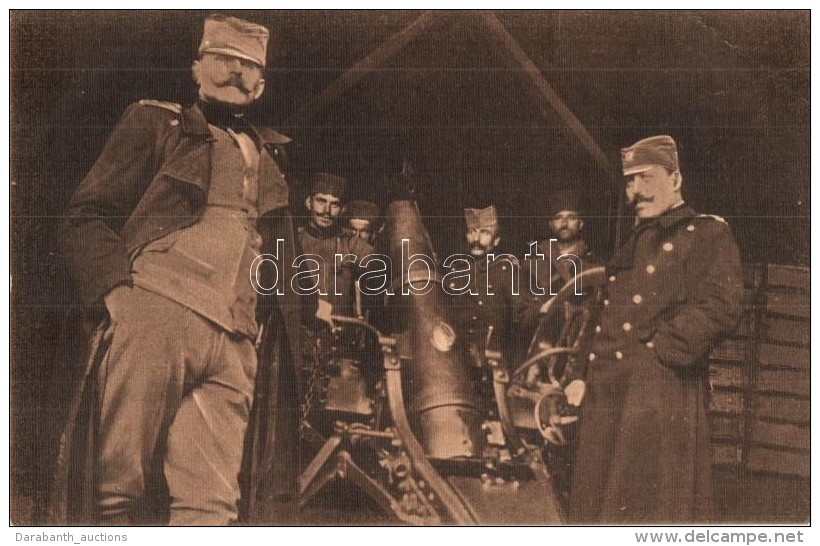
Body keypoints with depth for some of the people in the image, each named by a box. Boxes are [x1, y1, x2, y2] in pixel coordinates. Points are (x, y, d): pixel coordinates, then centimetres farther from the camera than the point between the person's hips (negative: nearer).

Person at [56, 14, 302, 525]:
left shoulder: (271, 155, 28)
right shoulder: (156, 122, 16)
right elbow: (87, 216, 7)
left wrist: (292, 333, 14)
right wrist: (117, 291, -9)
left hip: (234, 341, 3)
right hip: (157, 310, -3)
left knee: (212, 502, -6)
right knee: (120, 481, -8)